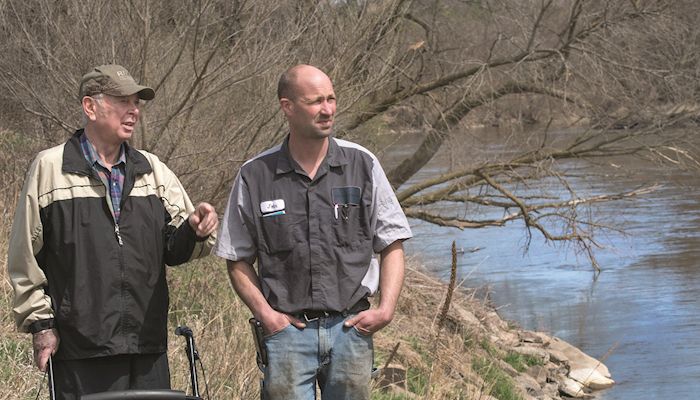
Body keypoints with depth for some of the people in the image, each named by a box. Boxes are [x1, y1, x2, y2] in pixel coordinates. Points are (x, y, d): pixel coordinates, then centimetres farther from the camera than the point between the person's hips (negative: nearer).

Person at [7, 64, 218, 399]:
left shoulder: (153, 170, 15)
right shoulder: (49, 168, 1)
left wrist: (196, 232, -10)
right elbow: (25, 258, 2)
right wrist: (40, 323, -2)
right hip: (81, 349, -4)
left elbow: (174, 249, 12)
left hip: (147, 346, 4)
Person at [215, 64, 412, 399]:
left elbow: (392, 246, 9)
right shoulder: (255, 177, 2)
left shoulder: (362, 165, 5)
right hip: (287, 330, -1)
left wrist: (386, 308, -4)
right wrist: (264, 312, -5)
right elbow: (238, 260, 9)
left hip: (351, 327, 1)